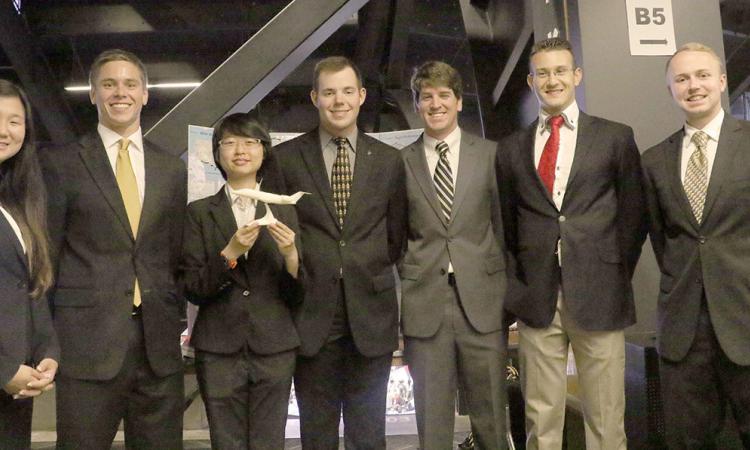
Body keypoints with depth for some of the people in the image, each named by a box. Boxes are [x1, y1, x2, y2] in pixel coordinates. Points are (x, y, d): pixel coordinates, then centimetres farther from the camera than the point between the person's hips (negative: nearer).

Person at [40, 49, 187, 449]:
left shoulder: (173, 170, 11)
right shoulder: (62, 163, 2)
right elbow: (46, 254, 1)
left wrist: (177, 324, 9)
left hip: (160, 346, 3)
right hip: (87, 344, -3)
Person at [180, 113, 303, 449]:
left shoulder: (284, 211, 6)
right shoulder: (199, 212, 3)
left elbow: (296, 297, 5)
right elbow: (192, 289, -2)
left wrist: (290, 255, -14)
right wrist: (230, 253, -16)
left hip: (274, 348, 1)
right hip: (218, 349, -1)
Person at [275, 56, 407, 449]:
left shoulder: (388, 160, 5)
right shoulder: (286, 157, 1)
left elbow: (395, 236, 11)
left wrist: (370, 274, 7)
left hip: (370, 313, 1)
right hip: (311, 314, -1)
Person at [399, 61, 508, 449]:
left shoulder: (489, 154, 7)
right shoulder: (401, 162, 6)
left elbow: (503, 225, 9)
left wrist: (505, 291, 7)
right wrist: (407, 279, 2)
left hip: (481, 300, 0)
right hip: (424, 303, 0)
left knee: (490, 415, 9)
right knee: (432, 418, 8)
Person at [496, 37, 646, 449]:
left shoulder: (615, 138, 6)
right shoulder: (511, 149, 11)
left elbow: (633, 214, 8)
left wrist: (617, 278, 4)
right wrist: (522, 280, 9)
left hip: (598, 298, -1)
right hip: (536, 300, 2)